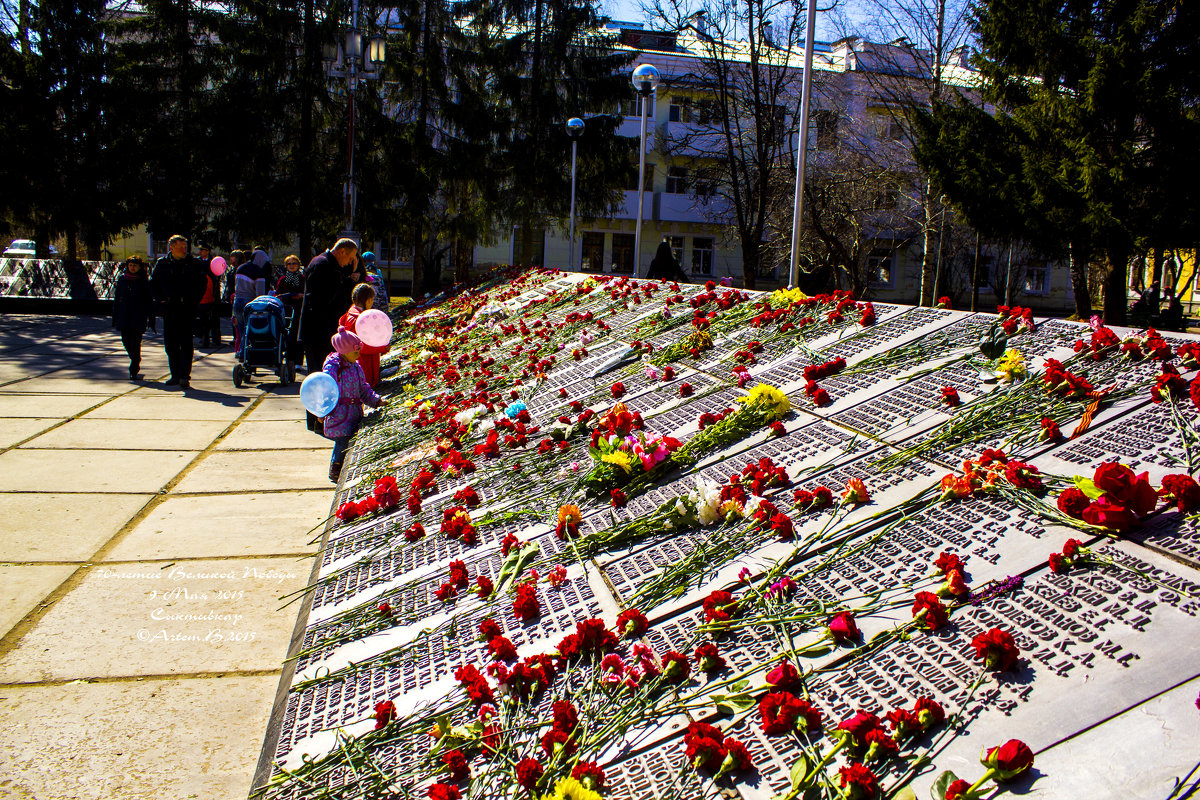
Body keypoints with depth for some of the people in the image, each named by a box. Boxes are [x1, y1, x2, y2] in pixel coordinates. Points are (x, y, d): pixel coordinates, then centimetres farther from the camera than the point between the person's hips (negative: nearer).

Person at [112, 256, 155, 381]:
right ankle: (135, 362, 30)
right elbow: (117, 299, 12)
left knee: (135, 344, -5)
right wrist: (114, 318, 10)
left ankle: (134, 371, 1)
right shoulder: (122, 279, 8)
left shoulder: (144, 281, -1)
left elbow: (149, 301, 2)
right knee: (126, 341, 4)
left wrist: (151, 321, 0)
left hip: (139, 318, -3)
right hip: (124, 318, 3)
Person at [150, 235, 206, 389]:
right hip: (169, 310, 3)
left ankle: (184, 376, -5)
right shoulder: (162, 264, 7)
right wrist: (161, 298, -1)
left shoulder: (193, 264, 3)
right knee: (170, 344, 7)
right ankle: (175, 375, 17)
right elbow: (153, 284, 13)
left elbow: (201, 284, 8)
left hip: (187, 310, -3)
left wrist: (193, 301, -3)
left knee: (186, 344, -6)